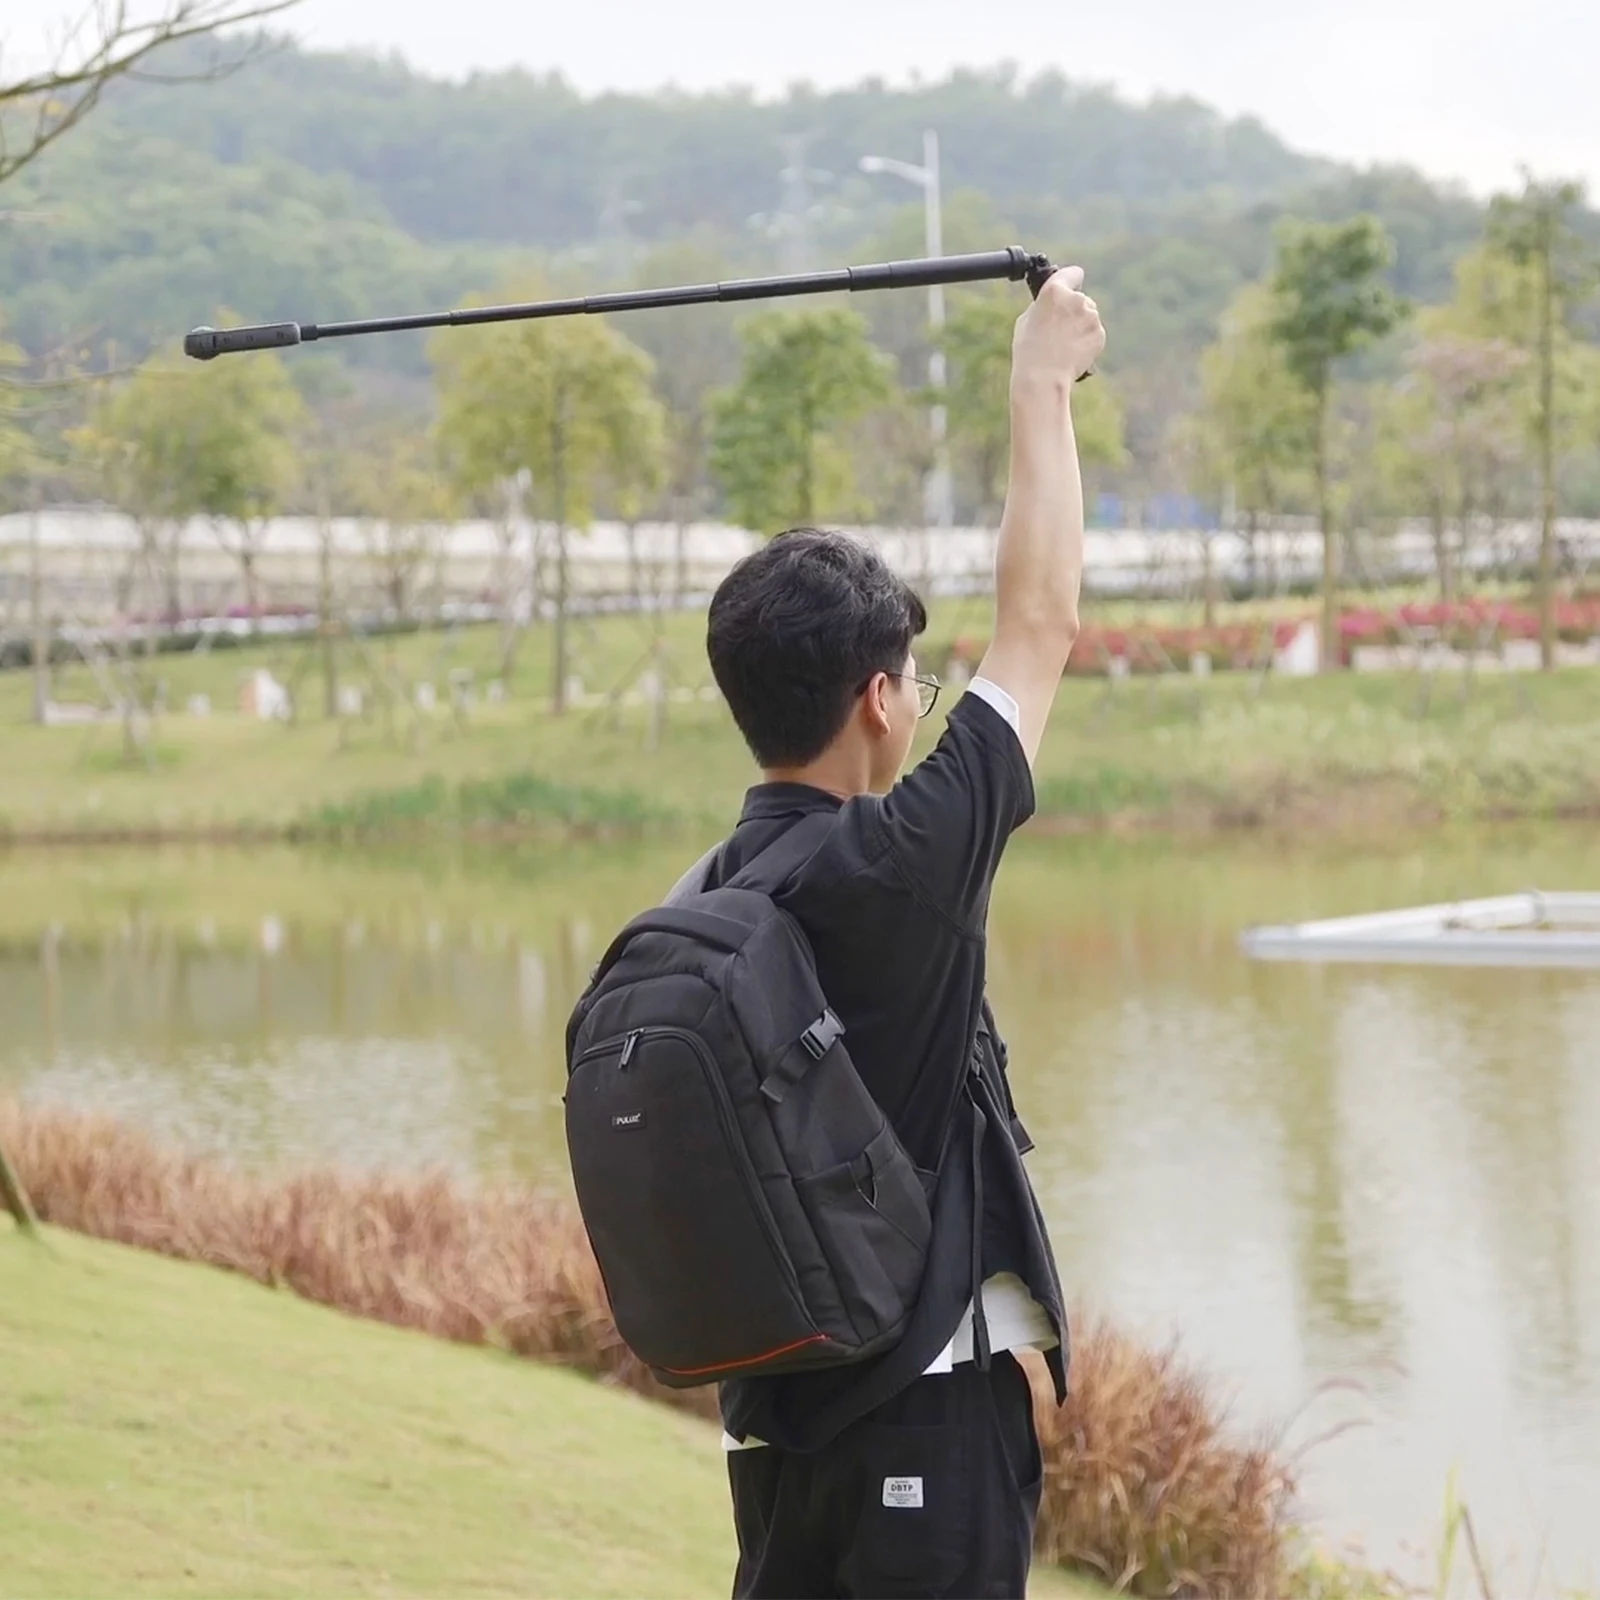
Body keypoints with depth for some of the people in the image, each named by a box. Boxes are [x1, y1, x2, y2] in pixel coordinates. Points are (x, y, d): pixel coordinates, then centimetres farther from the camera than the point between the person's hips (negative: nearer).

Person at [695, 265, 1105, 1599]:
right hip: (930, 1406, -9)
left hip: (779, 1409, 9)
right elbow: (1041, 623, -8)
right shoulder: (894, 870, -17)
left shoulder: (698, 912, 7)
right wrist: (1044, 382, 3)